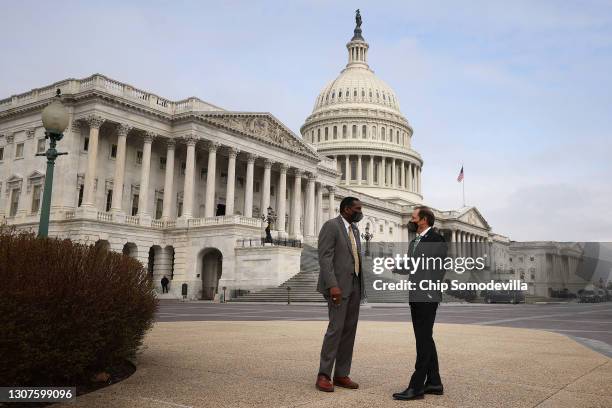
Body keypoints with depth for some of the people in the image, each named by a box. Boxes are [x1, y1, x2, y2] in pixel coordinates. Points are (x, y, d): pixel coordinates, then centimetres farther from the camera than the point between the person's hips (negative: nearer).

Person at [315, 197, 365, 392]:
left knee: (349, 330, 6)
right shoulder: (331, 226, -8)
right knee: (336, 328, -11)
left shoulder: (354, 229, 18)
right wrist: (332, 285, -24)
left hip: (354, 286, 8)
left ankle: (341, 375, 12)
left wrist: (361, 286, 12)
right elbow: (325, 257, -16)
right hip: (338, 286, -8)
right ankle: (323, 375, -3)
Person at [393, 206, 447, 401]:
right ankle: (434, 383, 23)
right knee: (425, 339, 14)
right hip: (415, 296, 9)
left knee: (424, 340, -6)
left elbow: (438, 268, -15)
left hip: (426, 297, -9)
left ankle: (416, 387, -3)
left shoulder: (436, 239, -9)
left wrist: (430, 292, -19)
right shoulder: (414, 241, 19)